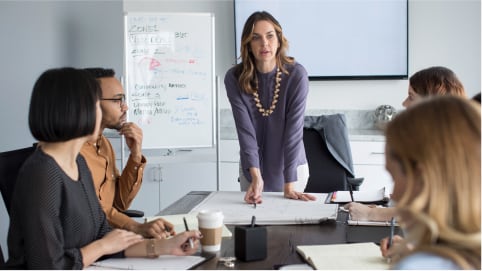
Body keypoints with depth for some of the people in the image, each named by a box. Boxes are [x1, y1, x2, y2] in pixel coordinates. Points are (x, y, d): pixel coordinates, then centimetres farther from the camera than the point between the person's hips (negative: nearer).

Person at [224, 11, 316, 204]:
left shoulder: (296, 75, -19)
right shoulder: (234, 78, -14)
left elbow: (294, 129, -21)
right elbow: (245, 130, -20)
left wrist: (289, 184, -26)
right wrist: (256, 176, -32)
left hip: (291, 166, -2)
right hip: (252, 168, 2)